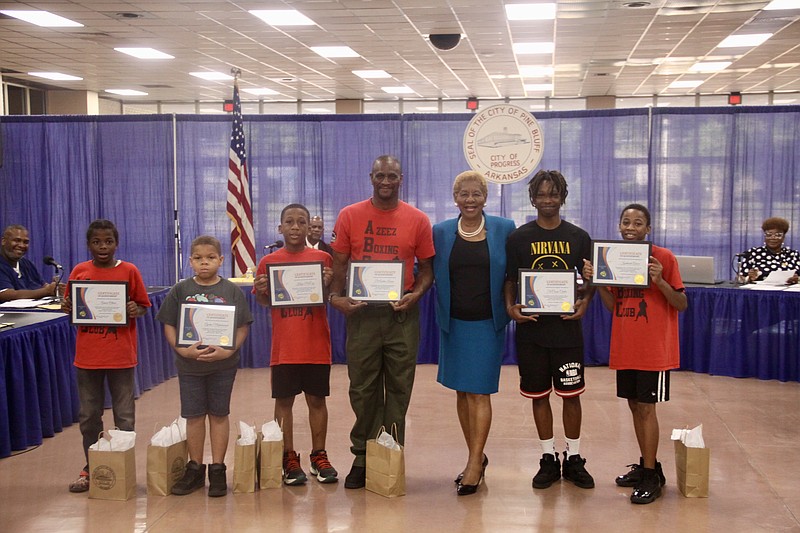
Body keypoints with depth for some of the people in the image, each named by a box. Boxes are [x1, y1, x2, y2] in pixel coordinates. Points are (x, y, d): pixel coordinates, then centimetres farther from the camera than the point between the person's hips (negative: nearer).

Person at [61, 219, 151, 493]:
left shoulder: (129, 271, -3)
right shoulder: (79, 272, 3)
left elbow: (143, 307, 3)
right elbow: (71, 308, 11)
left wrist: (135, 310, -18)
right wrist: (67, 308, -10)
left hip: (121, 355, -2)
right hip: (87, 355, 2)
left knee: (125, 417, 5)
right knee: (88, 416, 11)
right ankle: (91, 469, 24)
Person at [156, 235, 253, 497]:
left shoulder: (232, 291, -2)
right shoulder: (180, 291, 0)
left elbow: (243, 326, -2)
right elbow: (169, 325, 1)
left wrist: (228, 350, -17)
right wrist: (182, 349, -14)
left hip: (223, 364, -1)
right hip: (190, 363, 1)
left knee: (219, 414, 8)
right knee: (194, 415, 8)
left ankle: (218, 470, 16)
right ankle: (195, 469, 21)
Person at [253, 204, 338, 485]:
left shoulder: (322, 258, 1)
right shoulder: (269, 261, 3)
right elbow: (264, 302, 9)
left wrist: (328, 285, -18)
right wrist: (261, 291, -12)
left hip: (316, 344, 0)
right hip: (284, 346, 1)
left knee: (317, 399, 8)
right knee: (284, 401, 5)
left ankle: (319, 457, 19)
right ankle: (289, 459, 16)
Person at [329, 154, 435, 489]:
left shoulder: (418, 220, 4)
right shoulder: (349, 216, 3)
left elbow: (427, 268, 7)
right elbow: (339, 264, 4)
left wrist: (416, 293, -12)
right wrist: (336, 296, -13)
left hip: (402, 314, 0)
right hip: (361, 312, 0)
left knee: (399, 388, 7)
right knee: (362, 389, 5)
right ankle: (362, 457, 16)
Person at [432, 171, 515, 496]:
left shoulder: (504, 229, -1)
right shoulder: (441, 232, 4)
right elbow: (430, 273, 8)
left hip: (487, 323, -3)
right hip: (453, 323, 3)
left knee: (479, 394, -5)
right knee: (462, 393, 10)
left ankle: (474, 463, 1)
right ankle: (477, 458, 23)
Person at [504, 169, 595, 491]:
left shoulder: (579, 238, 4)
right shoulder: (518, 238, 2)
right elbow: (509, 280, 5)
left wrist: (584, 302, -10)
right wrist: (510, 307, -12)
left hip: (567, 328, 0)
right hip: (531, 329, 0)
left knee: (572, 394, 6)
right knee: (539, 395, 8)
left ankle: (573, 459, 20)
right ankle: (548, 459, 22)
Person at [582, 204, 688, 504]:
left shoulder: (663, 258, -8)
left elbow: (682, 304, -8)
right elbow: (612, 306, 8)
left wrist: (659, 281, -24)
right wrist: (595, 281, -8)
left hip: (654, 348, -6)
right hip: (625, 347, 6)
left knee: (646, 407, -3)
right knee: (634, 406, 12)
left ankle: (652, 476, 6)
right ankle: (646, 466, 25)